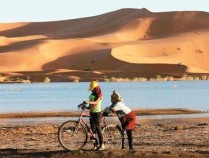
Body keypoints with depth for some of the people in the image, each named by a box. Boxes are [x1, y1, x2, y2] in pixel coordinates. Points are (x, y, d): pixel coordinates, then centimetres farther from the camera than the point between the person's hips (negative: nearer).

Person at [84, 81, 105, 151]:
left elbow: (96, 102, -27)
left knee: (98, 128, -9)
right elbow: (90, 105, 13)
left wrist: (88, 102, -41)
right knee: (93, 129, 4)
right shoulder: (91, 95, 12)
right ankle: (95, 144, 10)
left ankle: (102, 145, -7)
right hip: (92, 113, 7)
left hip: (97, 113, -7)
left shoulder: (99, 95, -8)